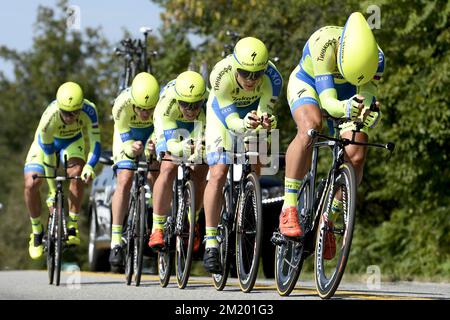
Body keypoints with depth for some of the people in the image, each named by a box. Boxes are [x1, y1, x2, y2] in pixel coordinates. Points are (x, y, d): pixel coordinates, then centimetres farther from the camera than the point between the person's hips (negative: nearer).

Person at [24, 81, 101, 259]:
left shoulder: (89, 110, -35)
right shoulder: (49, 118, -39)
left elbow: (95, 142, -30)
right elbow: (47, 155, -30)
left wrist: (89, 167, -50)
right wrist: (53, 193, -26)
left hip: (73, 141, 1)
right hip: (47, 141, -1)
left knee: (76, 175, -28)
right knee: (31, 184, -18)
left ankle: (72, 227, -14)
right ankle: (37, 232, 4)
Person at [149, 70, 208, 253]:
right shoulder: (167, 101, -41)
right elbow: (171, 142, -45)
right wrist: (183, 148, -67)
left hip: (202, 128, 1)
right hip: (172, 127, -1)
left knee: (199, 175, -15)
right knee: (168, 171, -23)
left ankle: (192, 224, 10)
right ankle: (157, 228, -15)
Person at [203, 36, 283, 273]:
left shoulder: (272, 78, -35)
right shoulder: (221, 75, -37)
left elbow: (264, 113, -32)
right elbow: (231, 120, -35)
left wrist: (266, 122, -55)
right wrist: (244, 124, -56)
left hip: (254, 110, 2)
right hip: (223, 112, -2)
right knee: (218, 175, -13)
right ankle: (211, 244, -12)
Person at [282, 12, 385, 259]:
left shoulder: (376, 59, -30)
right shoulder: (324, 44, -39)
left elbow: (366, 93, -30)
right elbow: (327, 100, -41)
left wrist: (366, 111, -54)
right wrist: (344, 109, -62)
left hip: (348, 96, 3)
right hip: (308, 84, -3)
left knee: (356, 156, -18)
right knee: (310, 128, -36)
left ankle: (328, 220, 2)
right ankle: (289, 208, -31)